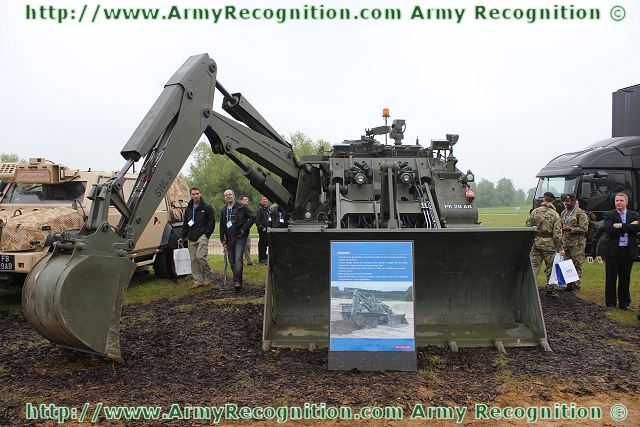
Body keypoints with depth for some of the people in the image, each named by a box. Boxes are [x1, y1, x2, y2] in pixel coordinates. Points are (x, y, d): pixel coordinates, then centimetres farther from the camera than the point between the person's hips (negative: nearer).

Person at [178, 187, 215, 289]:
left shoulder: (207, 207, 1)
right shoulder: (188, 209, 17)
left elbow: (211, 222, -2)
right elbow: (185, 224, 22)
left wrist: (206, 234, -11)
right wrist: (182, 237, 15)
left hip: (202, 236, -6)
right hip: (192, 238, 6)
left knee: (200, 257, -17)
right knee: (193, 259, 4)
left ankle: (209, 276, 1)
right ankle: (198, 281, 10)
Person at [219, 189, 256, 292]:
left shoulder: (241, 208, -1)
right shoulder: (223, 211, 16)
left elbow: (253, 217, -4)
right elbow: (222, 226, 21)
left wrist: (244, 229, -10)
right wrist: (223, 240, 14)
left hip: (240, 237, -6)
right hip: (229, 239, 6)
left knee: (238, 259, -18)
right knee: (232, 261, 6)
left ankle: (237, 281, -24)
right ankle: (238, 281, 18)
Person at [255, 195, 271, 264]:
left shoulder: (268, 208, 18)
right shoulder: (259, 209, -8)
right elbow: (257, 220, -14)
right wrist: (262, 228, -19)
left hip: (268, 229, 8)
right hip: (262, 230, -8)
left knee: (266, 243, 13)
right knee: (262, 244, -4)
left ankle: (264, 257, 23)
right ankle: (261, 259, 2)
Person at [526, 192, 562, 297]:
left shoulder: (535, 211, 1)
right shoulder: (555, 215, -5)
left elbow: (528, 226, 2)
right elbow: (557, 233, -9)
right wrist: (559, 248, -4)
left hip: (536, 242, 2)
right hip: (549, 243, -2)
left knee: (534, 266, 6)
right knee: (550, 267, 9)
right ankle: (549, 290, 15)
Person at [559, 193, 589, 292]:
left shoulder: (580, 213, -8)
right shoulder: (563, 213, 15)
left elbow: (584, 229, -14)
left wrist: (570, 228, -18)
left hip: (577, 243, -7)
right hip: (565, 242, 7)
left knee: (576, 264, -3)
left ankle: (576, 285, 4)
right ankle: (569, 284, 16)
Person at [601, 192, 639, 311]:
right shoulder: (608, 215, 2)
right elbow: (608, 229, -17)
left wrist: (621, 226, -17)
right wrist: (628, 227, -13)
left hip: (628, 251, 2)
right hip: (613, 251, -2)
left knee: (625, 279, 9)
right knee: (611, 278, 4)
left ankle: (624, 303, 18)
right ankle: (610, 303, 14)